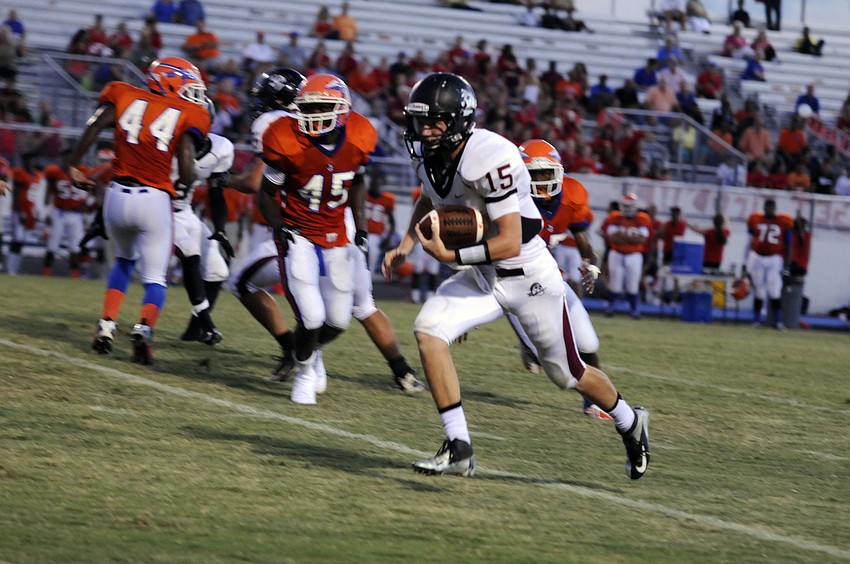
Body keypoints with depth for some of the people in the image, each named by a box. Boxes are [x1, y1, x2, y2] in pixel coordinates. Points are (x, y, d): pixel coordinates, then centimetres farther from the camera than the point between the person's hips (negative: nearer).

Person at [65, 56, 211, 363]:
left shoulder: (125, 98, 8)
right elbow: (186, 171, -9)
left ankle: (106, 326, 15)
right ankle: (144, 327, -19)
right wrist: (182, 184, 13)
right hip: (154, 199, -3)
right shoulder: (187, 115, 1)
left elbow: (95, 126, -8)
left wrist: (73, 166, 0)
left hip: (117, 196, 3)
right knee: (155, 278, 9)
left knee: (125, 259, 30)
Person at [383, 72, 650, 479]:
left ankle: (630, 423, 42)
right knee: (428, 328, -19)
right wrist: (406, 244, 6)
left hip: (528, 276, -6)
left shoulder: (490, 159, -30)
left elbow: (509, 243, -31)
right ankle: (458, 448, -15)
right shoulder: (427, 155, -6)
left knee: (568, 374, 11)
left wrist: (450, 256, -29)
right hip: (481, 277, 6)